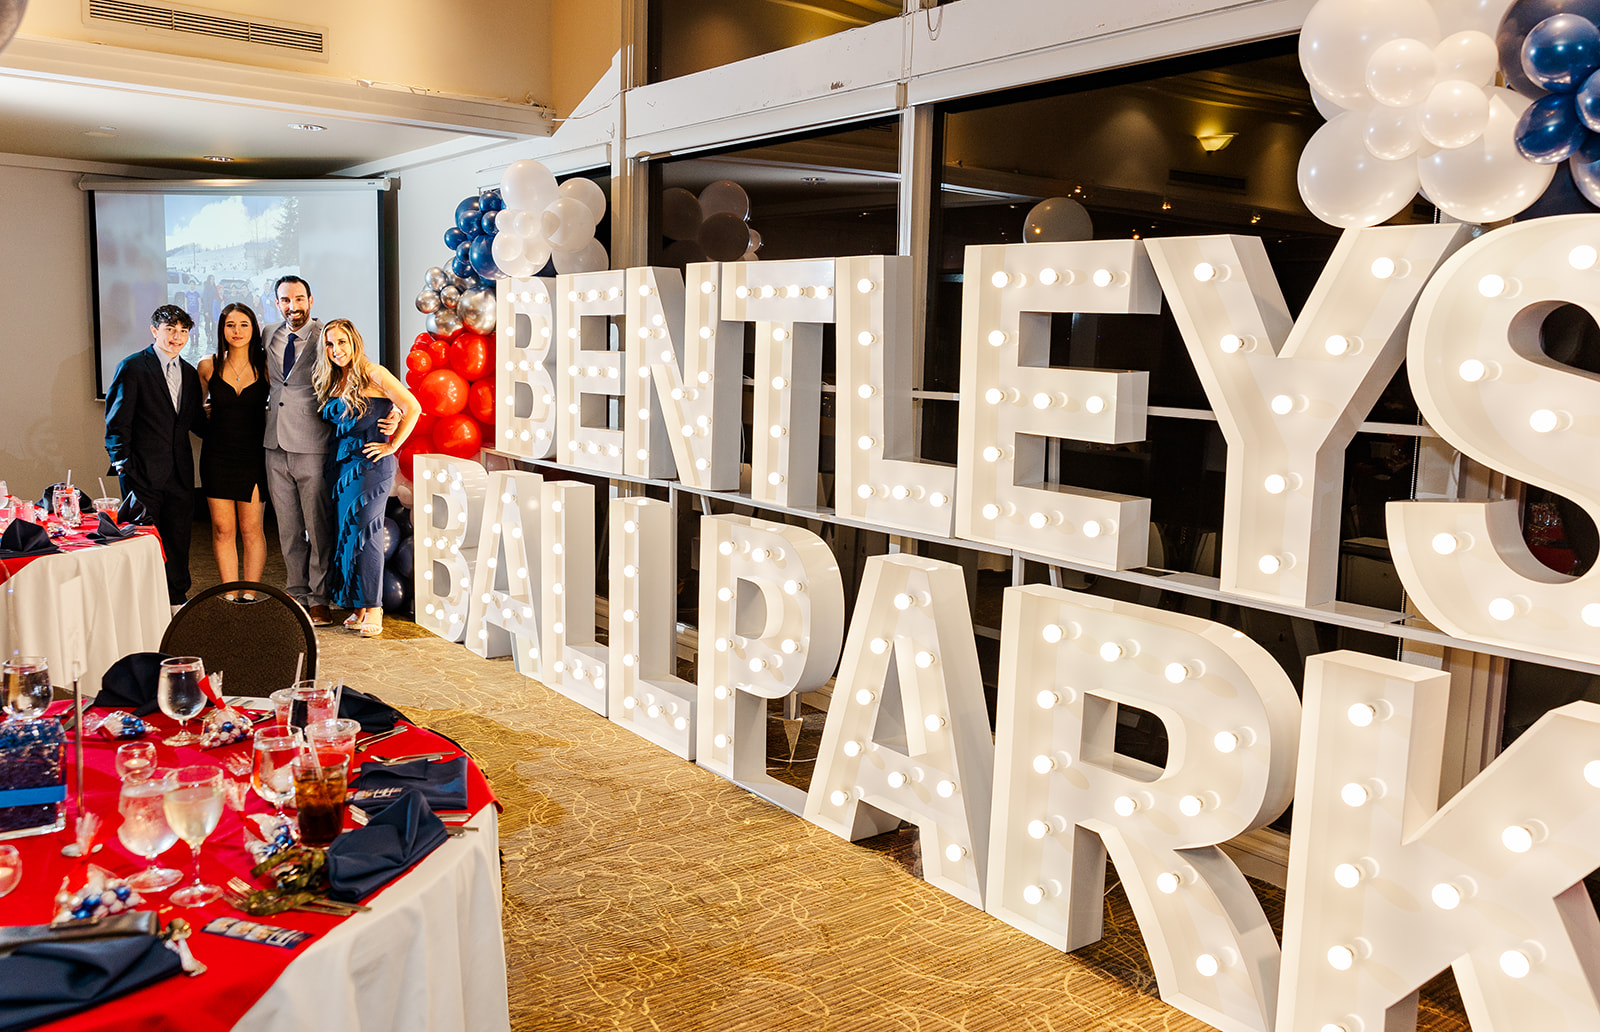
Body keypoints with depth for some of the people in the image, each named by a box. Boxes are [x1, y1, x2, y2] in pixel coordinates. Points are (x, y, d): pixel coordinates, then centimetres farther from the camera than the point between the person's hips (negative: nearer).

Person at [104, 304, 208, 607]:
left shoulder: (189, 373, 14)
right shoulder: (132, 367, -3)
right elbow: (117, 423, -5)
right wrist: (122, 463, -11)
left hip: (180, 470, 5)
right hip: (144, 469, -5)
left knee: (179, 537, 9)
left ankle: (177, 598, 22)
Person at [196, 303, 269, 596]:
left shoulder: (265, 364, -1)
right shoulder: (208, 366, 2)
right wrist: (208, 417, 3)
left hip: (253, 455, -1)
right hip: (217, 456, 1)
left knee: (251, 530, 2)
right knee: (222, 530, 3)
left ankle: (250, 597, 11)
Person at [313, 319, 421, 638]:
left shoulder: (373, 375, -6)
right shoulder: (332, 382, 15)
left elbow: (412, 408, -10)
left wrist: (392, 446, -9)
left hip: (370, 464, -7)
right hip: (341, 464, 7)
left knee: (363, 532, -10)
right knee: (345, 533, 4)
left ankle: (373, 609, -5)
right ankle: (359, 607, 10)